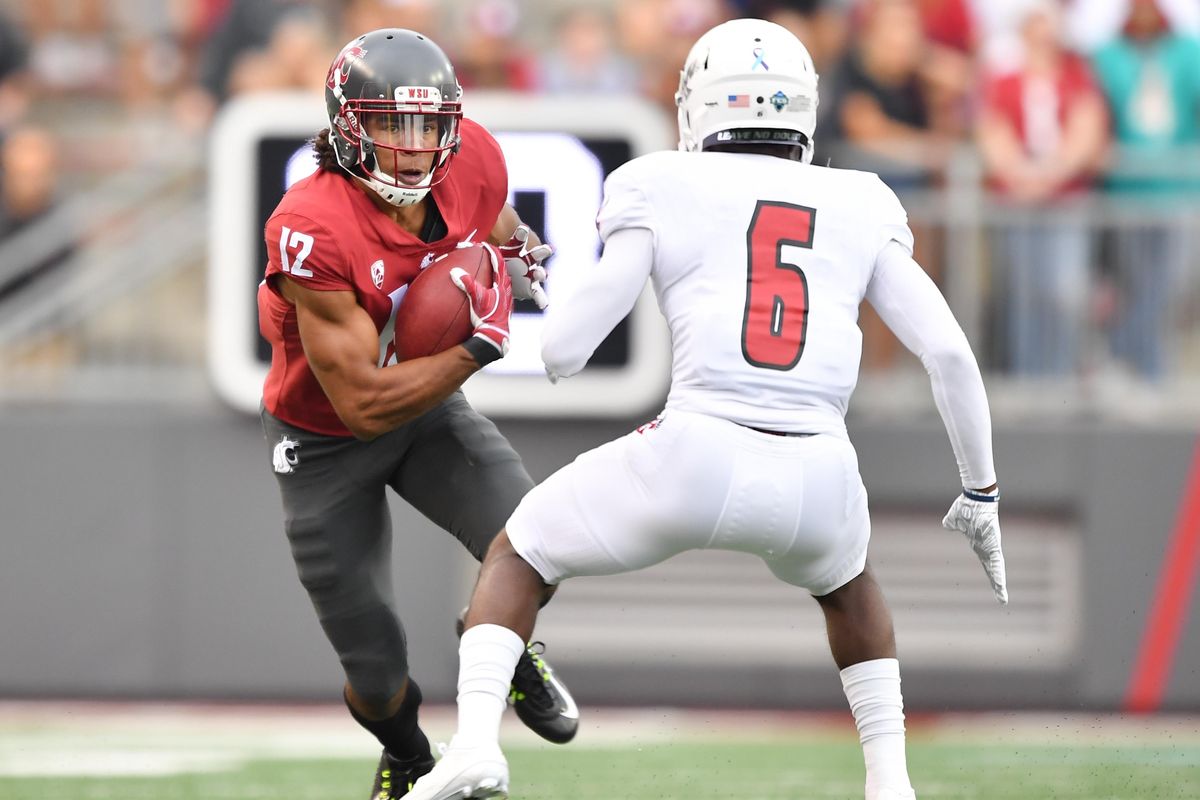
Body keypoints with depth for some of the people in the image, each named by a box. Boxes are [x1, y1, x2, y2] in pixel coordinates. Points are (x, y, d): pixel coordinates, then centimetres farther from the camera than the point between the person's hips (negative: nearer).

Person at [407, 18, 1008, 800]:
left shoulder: (659, 190, 10)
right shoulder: (861, 207, 18)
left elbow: (564, 351, 4)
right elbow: (948, 351, 11)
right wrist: (982, 492, 22)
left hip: (695, 462, -3)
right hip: (816, 482, 3)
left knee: (517, 559, 23)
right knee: (846, 582, 40)